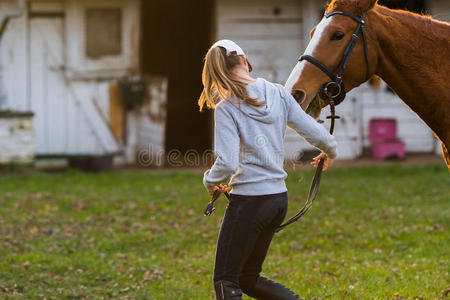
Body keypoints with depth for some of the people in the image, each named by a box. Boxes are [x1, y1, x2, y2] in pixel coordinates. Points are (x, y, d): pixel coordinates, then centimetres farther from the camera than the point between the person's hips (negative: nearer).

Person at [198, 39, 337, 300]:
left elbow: (227, 164, -21)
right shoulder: (279, 94, 2)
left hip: (249, 199, -6)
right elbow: (315, 132, 4)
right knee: (248, 278, 19)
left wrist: (210, 181, 1)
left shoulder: (227, 108, -12)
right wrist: (330, 152, 26)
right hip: (279, 197, 6)